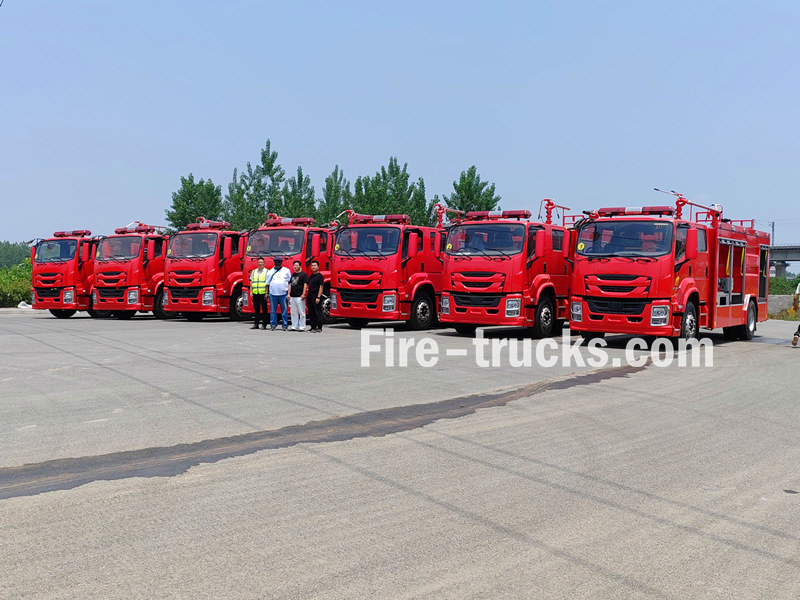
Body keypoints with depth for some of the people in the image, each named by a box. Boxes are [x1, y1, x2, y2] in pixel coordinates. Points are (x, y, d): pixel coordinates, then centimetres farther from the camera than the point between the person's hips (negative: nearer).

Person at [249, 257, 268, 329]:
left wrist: (266, 292, -10)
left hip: (263, 293, -4)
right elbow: (251, 282, 17)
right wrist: (251, 291, 7)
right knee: (256, 309, 8)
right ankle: (256, 324, 13)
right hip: (255, 293, 4)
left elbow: (267, 283, -3)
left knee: (264, 309, -1)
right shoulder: (253, 271, 16)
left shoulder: (266, 271, 3)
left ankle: (264, 324, 2)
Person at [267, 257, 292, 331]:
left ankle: (285, 325, 2)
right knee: (272, 310, 3)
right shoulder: (270, 271, 14)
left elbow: (290, 282, 9)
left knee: (284, 311, -2)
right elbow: (267, 283, 16)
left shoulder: (286, 270, 9)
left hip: (283, 294, -2)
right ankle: (273, 325, 9)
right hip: (273, 294, 2)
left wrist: (289, 291, 0)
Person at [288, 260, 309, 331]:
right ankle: (294, 327, 14)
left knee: (301, 312, -6)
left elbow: (305, 285, -9)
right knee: (294, 313, 10)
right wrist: (289, 294, 12)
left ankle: (302, 327, -3)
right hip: (292, 296, 8)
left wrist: (303, 294, -16)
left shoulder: (303, 274, -3)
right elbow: (290, 285, 20)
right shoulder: (293, 275, 19)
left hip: (299, 297, -8)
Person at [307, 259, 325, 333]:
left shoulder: (320, 276, -7)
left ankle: (319, 328, -3)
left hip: (316, 297, -8)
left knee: (318, 313, -6)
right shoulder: (311, 276, 17)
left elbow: (321, 287, -12)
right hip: (310, 296, 8)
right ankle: (313, 327, 17)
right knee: (311, 313, 10)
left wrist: (318, 297, -19)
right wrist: (307, 295, 15)